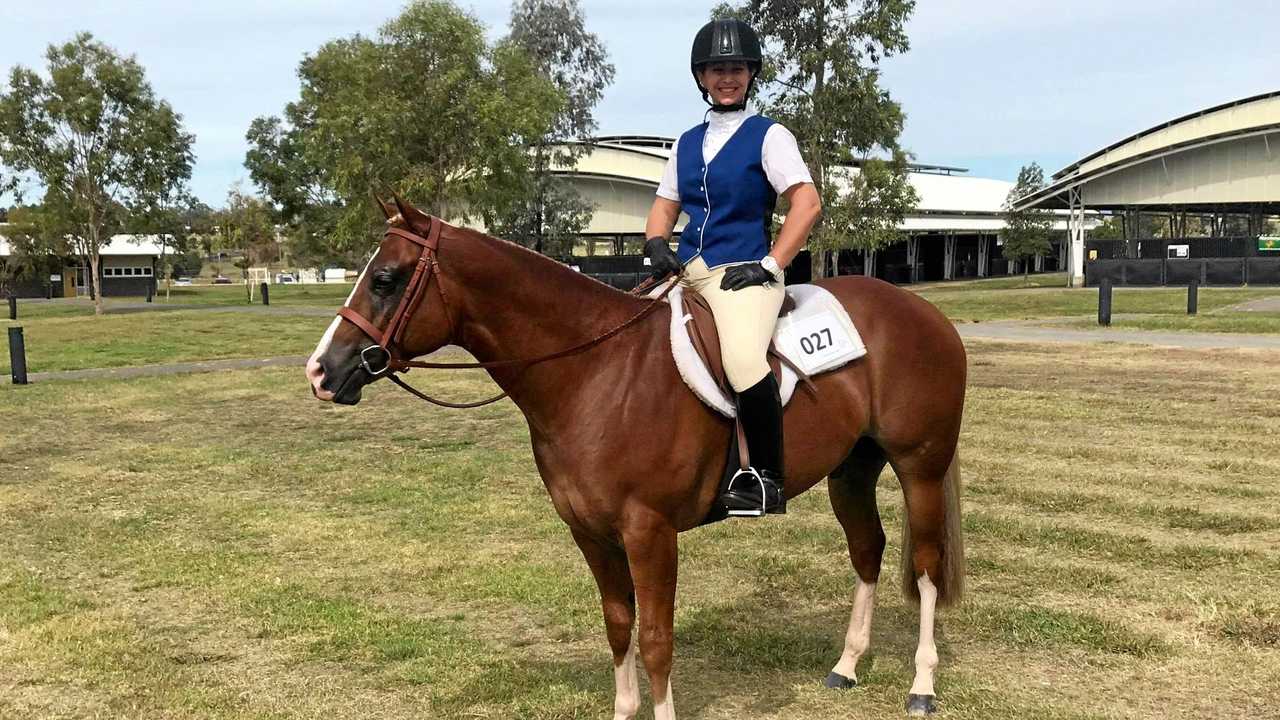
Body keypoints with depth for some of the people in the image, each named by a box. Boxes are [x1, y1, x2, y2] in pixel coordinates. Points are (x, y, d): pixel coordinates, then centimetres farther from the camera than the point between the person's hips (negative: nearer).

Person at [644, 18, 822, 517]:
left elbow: (807, 204, -7)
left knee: (742, 358, -33)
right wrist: (657, 245, 0)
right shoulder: (687, 143, 18)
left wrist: (770, 266, -14)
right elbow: (664, 208, 22)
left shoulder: (768, 136, 2)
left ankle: (766, 481, -19)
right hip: (686, 272, 7)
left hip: (741, 273, -7)